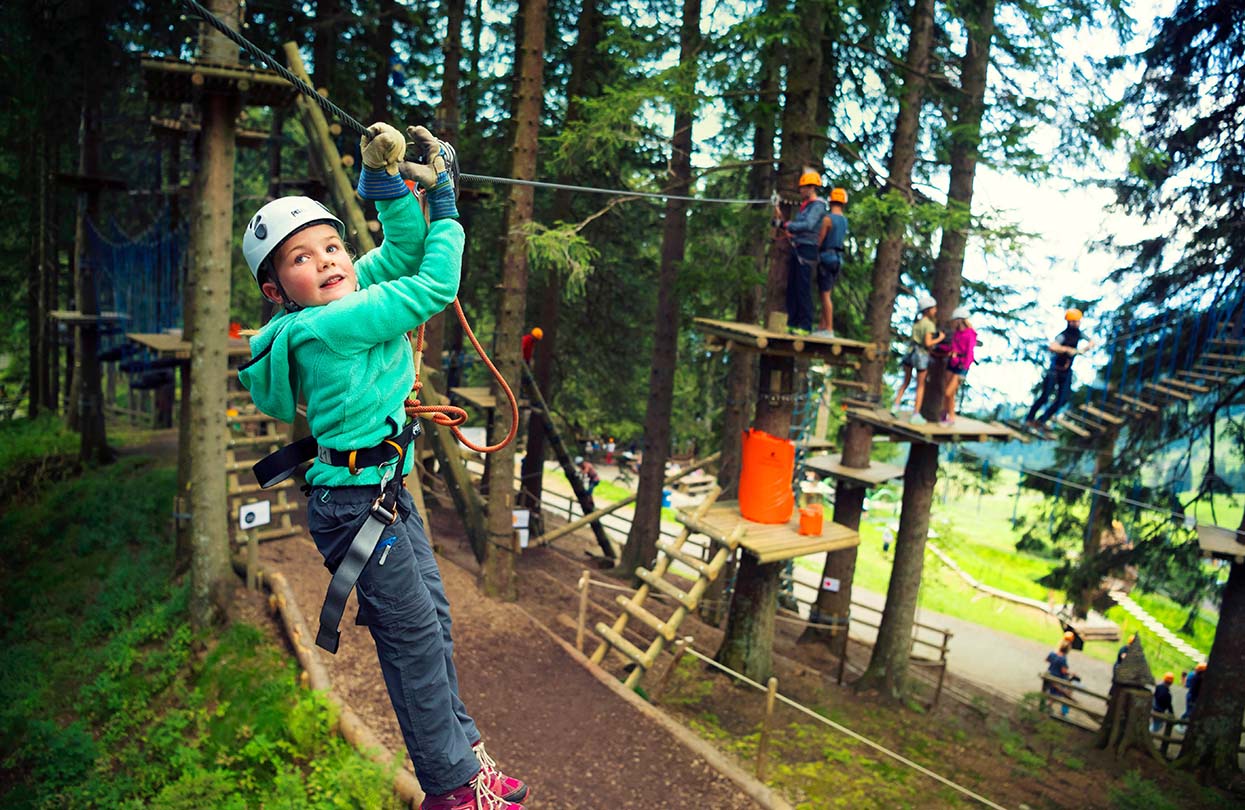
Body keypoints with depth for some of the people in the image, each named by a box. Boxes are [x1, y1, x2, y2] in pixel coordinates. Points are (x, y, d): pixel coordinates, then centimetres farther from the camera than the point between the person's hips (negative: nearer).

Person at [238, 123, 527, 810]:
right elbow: (434, 287, -21)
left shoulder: (345, 298, 3)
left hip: (387, 491, 9)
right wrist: (445, 208, -8)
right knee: (414, 637, 2)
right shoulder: (330, 325, -23)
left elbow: (402, 253, 8)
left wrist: (386, 182, -6)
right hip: (355, 504, -9)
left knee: (433, 620, 17)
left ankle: (460, 749, 34)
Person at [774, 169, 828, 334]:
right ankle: (792, 323, 14)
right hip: (796, 248, 9)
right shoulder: (803, 206, 20)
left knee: (803, 289, -9)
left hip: (807, 250, -9)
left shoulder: (818, 206, -8)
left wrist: (787, 225, -19)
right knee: (792, 288, 8)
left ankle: (805, 326, -6)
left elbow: (808, 225, -23)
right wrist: (779, 219, 6)